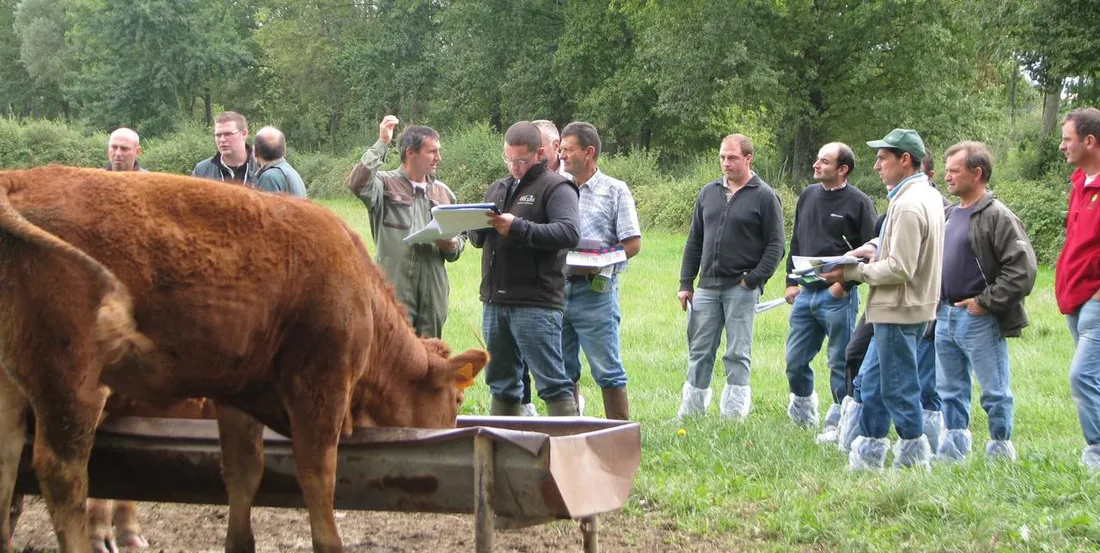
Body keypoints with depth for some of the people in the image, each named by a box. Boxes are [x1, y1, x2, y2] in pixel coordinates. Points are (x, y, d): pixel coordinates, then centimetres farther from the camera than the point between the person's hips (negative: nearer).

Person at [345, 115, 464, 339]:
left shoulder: (443, 193, 17)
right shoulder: (386, 185, 0)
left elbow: (460, 237, 22)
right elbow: (356, 183, -21)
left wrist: (451, 246, -3)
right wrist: (381, 144, -17)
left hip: (433, 293, 5)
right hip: (394, 290, -5)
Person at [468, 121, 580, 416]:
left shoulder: (556, 187, -3)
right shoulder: (497, 188, 20)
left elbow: (570, 232, -19)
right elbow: (478, 239, 22)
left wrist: (518, 228, -25)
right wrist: (477, 225, -2)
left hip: (536, 303, -8)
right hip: (494, 300, 8)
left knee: (552, 382, -6)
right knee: (501, 383, 14)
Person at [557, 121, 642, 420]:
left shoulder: (614, 191, 0)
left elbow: (633, 243, -5)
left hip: (595, 290, -5)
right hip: (557, 287, 5)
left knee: (607, 370, -4)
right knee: (563, 369, 9)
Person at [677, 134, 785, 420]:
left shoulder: (764, 197, -2)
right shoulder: (708, 193, 13)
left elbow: (775, 245, -4)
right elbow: (694, 242, 17)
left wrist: (753, 280, -13)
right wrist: (686, 283, 11)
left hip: (741, 289, -5)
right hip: (707, 287, 5)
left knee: (738, 355, -1)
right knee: (699, 353, 7)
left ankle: (734, 416, 3)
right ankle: (690, 413, 12)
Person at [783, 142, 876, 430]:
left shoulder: (858, 202, -8)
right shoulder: (808, 196, 11)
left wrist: (844, 284, -13)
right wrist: (791, 282, 13)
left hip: (838, 296, -6)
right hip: (805, 293, 6)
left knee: (841, 363, 2)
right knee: (795, 360, 10)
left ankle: (839, 420, 12)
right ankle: (803, 406, 31)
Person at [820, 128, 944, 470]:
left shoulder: (908, 205, -20)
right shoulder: (929, 196, 12)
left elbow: (900, 269, -23)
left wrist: (852, 272, -15)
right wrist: (872, 253, 7)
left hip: (900, 310, -11)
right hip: (903, 307, 11)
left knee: (898, 386, -1)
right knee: (872, 379, 16)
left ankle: (915, 458, 7)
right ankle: (868, 452, 23)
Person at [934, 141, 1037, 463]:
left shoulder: (997, 216, -13)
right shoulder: (950, 215, 13)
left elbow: (1023, 268, -20)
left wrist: (986, 302, -17)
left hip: (980, 319, -8)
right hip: (946, 315, 8)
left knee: (994, 390, 1)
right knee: (950, 389, 15)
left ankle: (1001, 448, 11)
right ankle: (954, 446, 25)